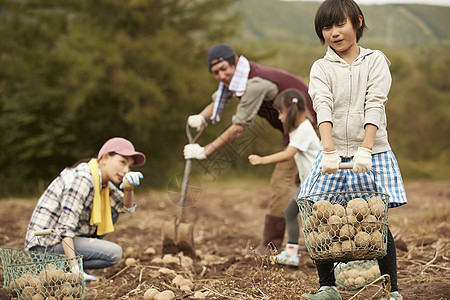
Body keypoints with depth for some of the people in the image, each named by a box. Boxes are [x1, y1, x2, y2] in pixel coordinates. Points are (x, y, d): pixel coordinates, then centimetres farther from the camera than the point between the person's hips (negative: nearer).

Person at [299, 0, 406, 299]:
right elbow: (323, 106, -11)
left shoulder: (375, 60, 4)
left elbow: (374, 105, -9)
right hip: (334, 155, 2)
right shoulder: (321, 68, 6)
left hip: (372, 153, -2)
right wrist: (329, 150, -27)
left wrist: (365, 149, -23)